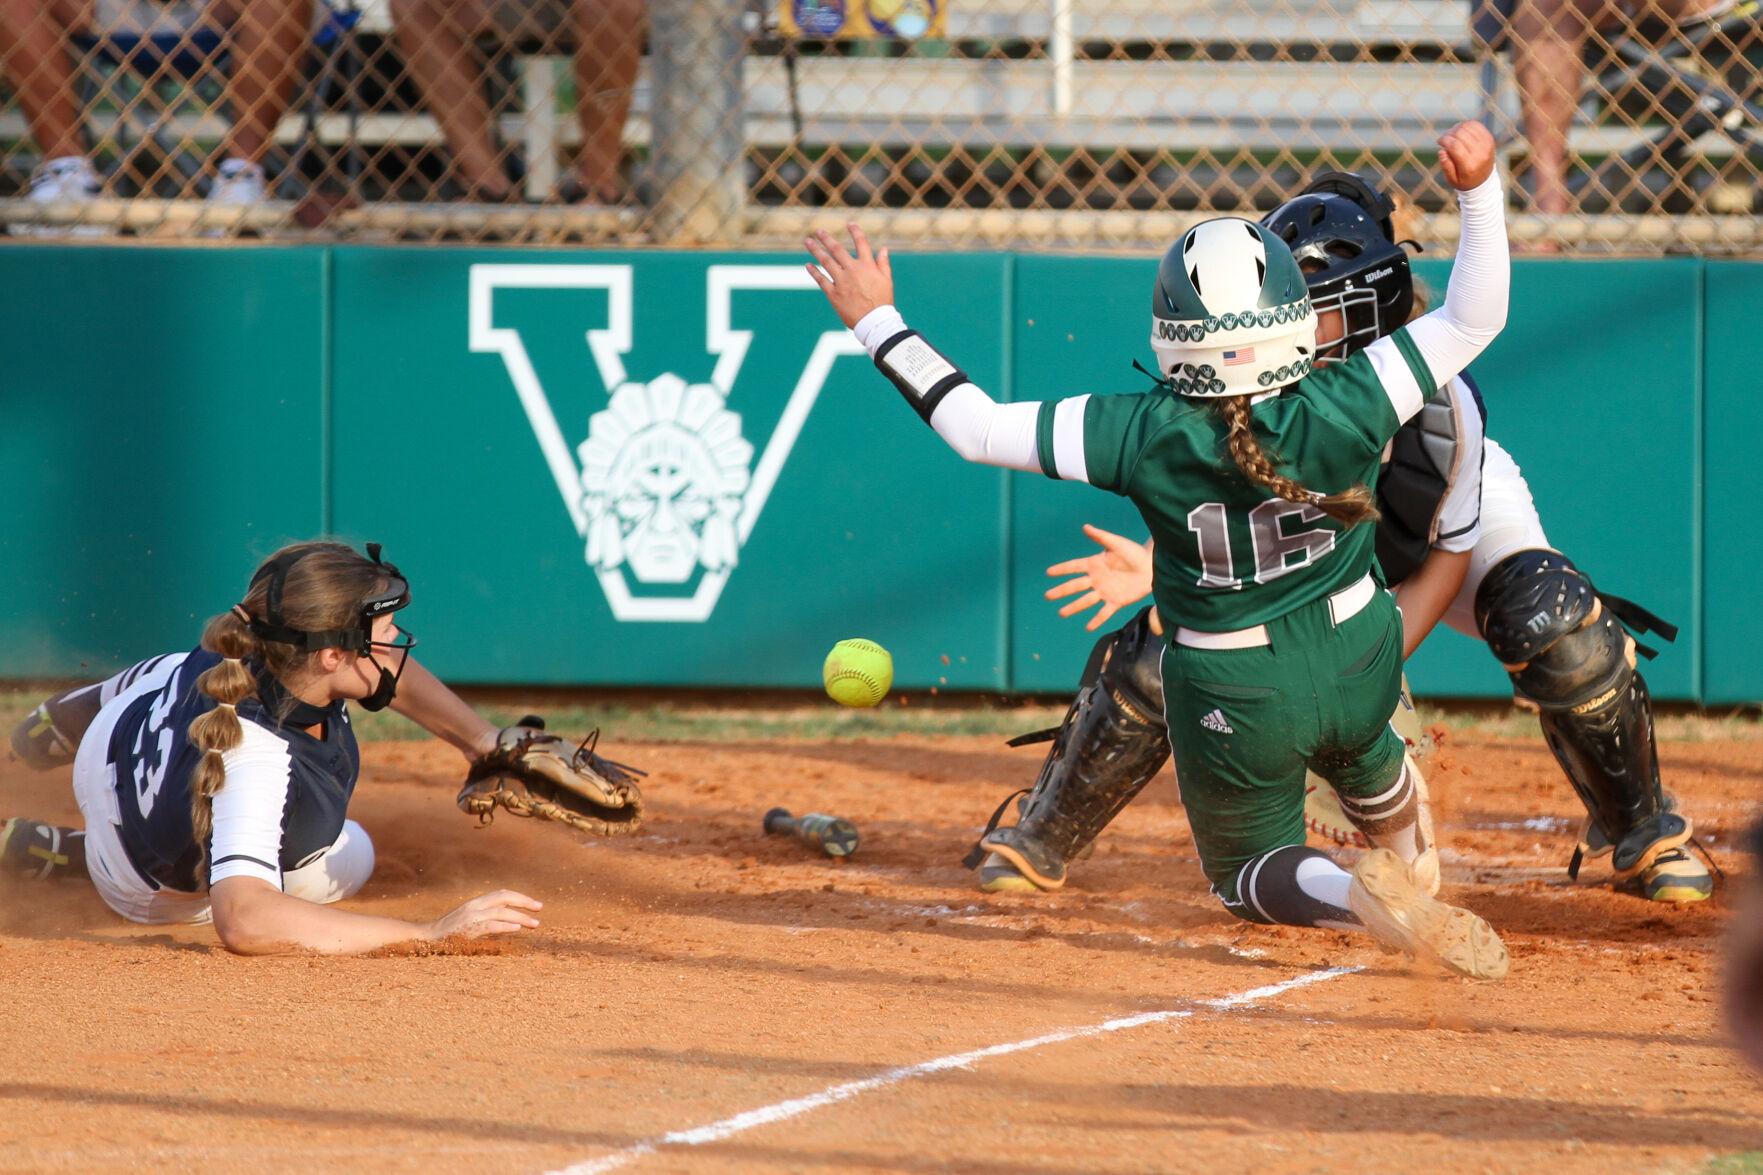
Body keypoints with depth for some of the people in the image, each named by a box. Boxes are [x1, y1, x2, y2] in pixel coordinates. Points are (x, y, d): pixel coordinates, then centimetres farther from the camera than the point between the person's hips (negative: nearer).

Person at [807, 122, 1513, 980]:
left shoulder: (1144, 438, -27)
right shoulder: (1341, 414, -26)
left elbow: (974, 427, -21)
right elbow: (1473, 317, -19)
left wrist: (876, 322, -12)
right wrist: (1478, 191, -22)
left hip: (1235, 698, -2)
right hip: (1357, 662, 3)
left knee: (1247, 872, 20)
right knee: (1356, 746, 39)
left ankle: (1358, 893, -10)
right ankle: (1404, 850, 65)